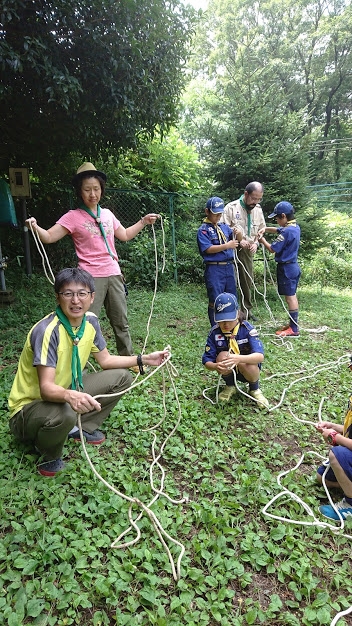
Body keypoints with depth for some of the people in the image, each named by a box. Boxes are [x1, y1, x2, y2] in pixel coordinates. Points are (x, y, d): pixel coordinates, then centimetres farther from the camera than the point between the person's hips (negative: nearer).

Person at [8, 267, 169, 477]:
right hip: (30, 406, -6)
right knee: (64, 413, -40)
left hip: (66, 393, 7)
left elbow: (106, 360, 5)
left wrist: (144, 359, -3)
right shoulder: (47, 330, -30)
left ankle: (81, 428, 7)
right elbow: (46, 388, -34)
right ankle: (50, 456, -4)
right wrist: (70, 396, -55)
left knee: (121, 377, -1)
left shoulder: (90, 321, -8)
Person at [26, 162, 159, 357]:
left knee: (121, 322, 14)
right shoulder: (73, 217, -3)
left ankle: (128, 359, 30)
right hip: (91, 277, -5)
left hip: (114, 274, 5)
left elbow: (125, 235, 26)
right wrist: (35, 227, -28)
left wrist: (143, 222, 21)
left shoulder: (108, 214, 12)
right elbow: (49, 237, -9)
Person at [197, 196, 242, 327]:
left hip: (229, 267, 7)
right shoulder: (203, 230, -5)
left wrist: (238, 233, -6)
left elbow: (238, 239, 16)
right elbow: (208, 249, -16)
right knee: (215, 300, 1)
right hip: (214, 268, -6)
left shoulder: (224, 227, 13)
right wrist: (227, 246, -19)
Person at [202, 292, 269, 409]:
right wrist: (216, 366, -41)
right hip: (228, 371, 1)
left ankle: (255, 390, 0)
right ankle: (230, 386, 1)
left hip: (248, 368, -1)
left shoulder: (247, 328, -21)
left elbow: (260, 356, -33)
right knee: (223, 356, -30)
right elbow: (207, 361, -16)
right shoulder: (214, 333, -15)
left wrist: (239, 358, -53)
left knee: (244, 363, -35)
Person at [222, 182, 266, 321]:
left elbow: (261, 230, 17)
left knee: (248, 281, 12)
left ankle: (247, 310, 24)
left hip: (247, 251, 5)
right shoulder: (231, 207, -9)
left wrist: (256, 243, -1)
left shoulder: (258, 210, 8)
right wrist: (238, 240, -18)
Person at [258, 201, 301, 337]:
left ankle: (294, 329, 1)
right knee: (292, 295, 16)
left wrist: (263, 241, -1)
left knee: (290, 297, -5)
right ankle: (293, 323, 26)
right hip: (293, 266, 10)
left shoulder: (287, 231, -22)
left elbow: (272, 249, -17)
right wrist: (264, 228, 13)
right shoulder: (295, 227, 7)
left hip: (286, 268, -10)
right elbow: (278, 230, 24)